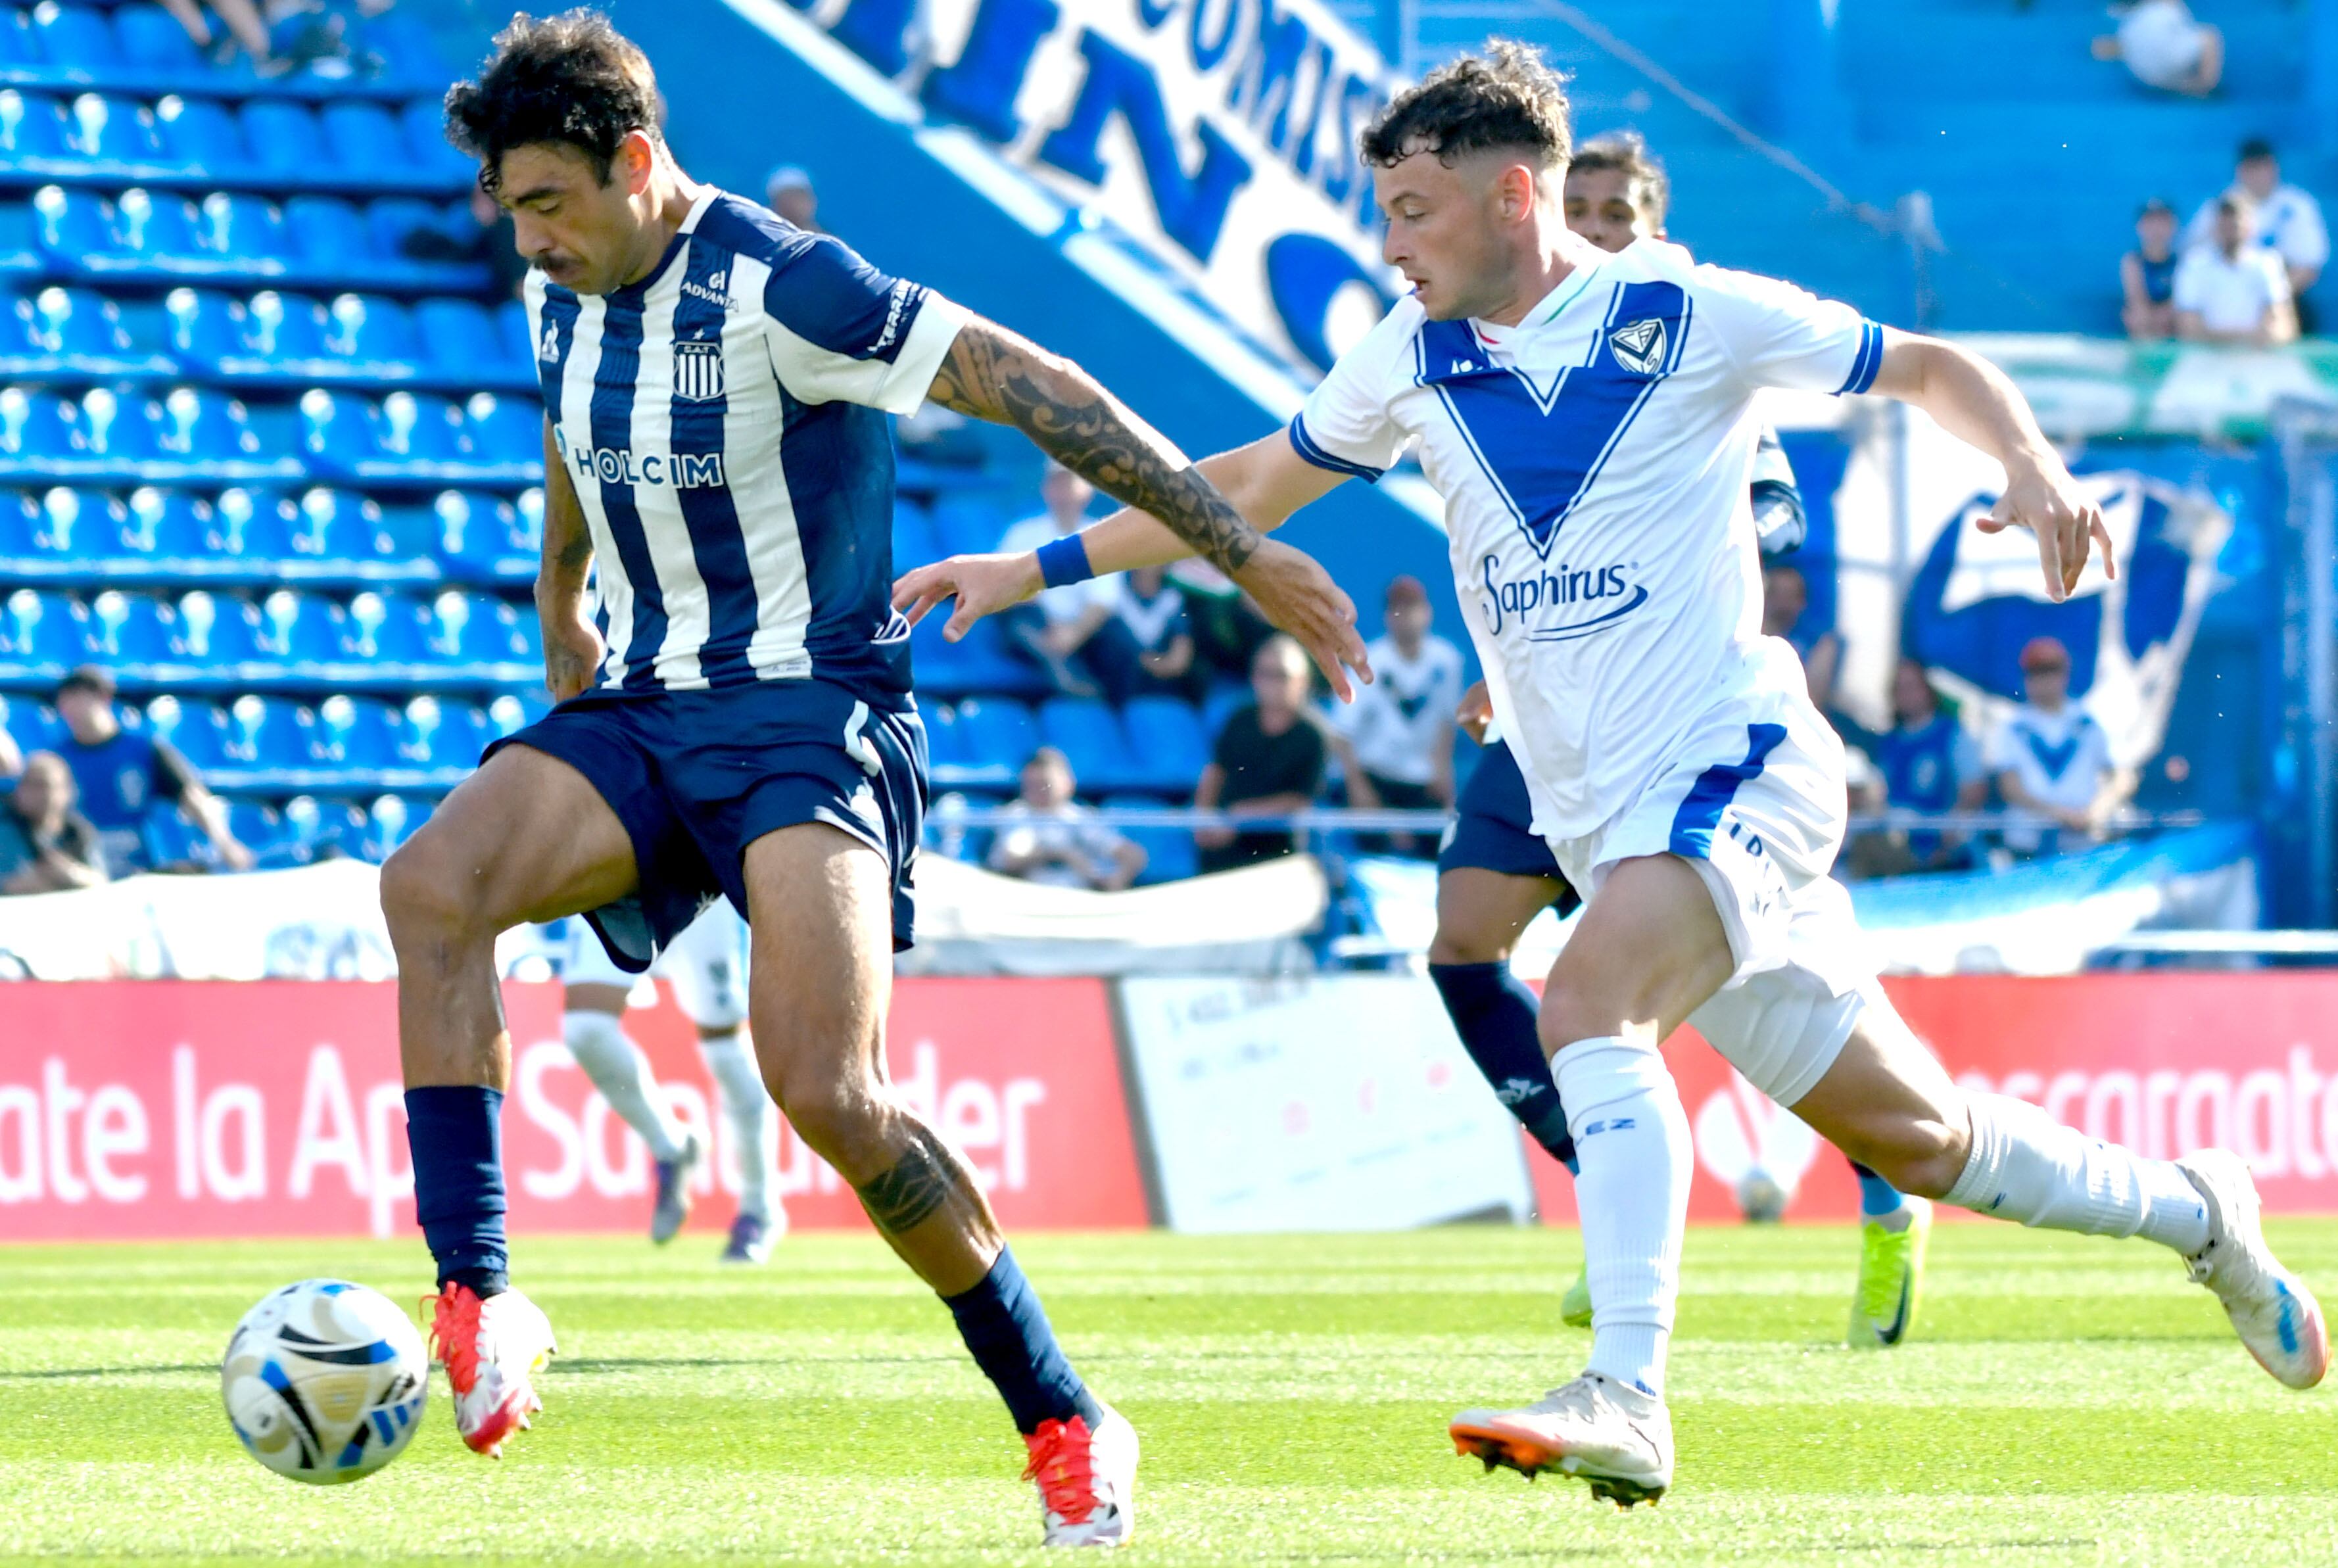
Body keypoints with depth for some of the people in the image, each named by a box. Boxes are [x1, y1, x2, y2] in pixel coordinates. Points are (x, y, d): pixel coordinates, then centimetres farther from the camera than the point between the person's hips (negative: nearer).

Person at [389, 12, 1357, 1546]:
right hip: (642, 717, 7)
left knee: (826, 1089, -22)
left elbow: (1037, 390, -15)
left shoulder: (779, 286, -16)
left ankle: (1066, 1423, -6)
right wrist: (565, 655, 38)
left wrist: (1243, 551, -16)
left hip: (810, 717, -7)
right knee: (431, 884, -23)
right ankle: (477, 1306, -24)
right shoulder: (566, 301, 7)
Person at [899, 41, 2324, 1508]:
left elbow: (1931, 367, 3)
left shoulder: (1692, 316, -7)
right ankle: (2191, 1211, 31)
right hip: (1601, 820, 6)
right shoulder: (1416, 355, 8)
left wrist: (2037, 470, -16)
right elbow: (1255, 483, 21)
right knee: (1913, 1136, 9)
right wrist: (1040, 567, 17)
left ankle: (1627, 1399, -37)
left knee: (1591, 1002, -31)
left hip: (1737, 767, -6)